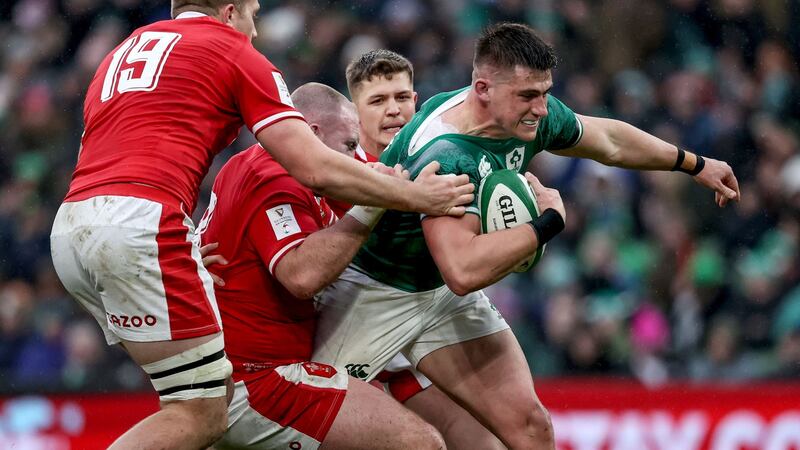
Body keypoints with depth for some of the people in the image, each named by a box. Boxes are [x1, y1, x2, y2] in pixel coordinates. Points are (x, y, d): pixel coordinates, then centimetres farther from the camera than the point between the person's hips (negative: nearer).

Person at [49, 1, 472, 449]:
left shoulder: (124, 50, 29)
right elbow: (316, 170, 0)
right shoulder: (232, 49, 8)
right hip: (143, 222, -8)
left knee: (206, 396, 16)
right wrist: (419, 197, 8)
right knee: (202, 414, -6)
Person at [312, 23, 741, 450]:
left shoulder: (535, 116, -11)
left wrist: (695, 164, 25)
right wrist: (549, 221, -33)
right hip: (371, 295, -7)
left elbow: (607, 139, 12)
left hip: (443, 295, 7)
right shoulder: (443, 155, -36)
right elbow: (464, 271, -47)